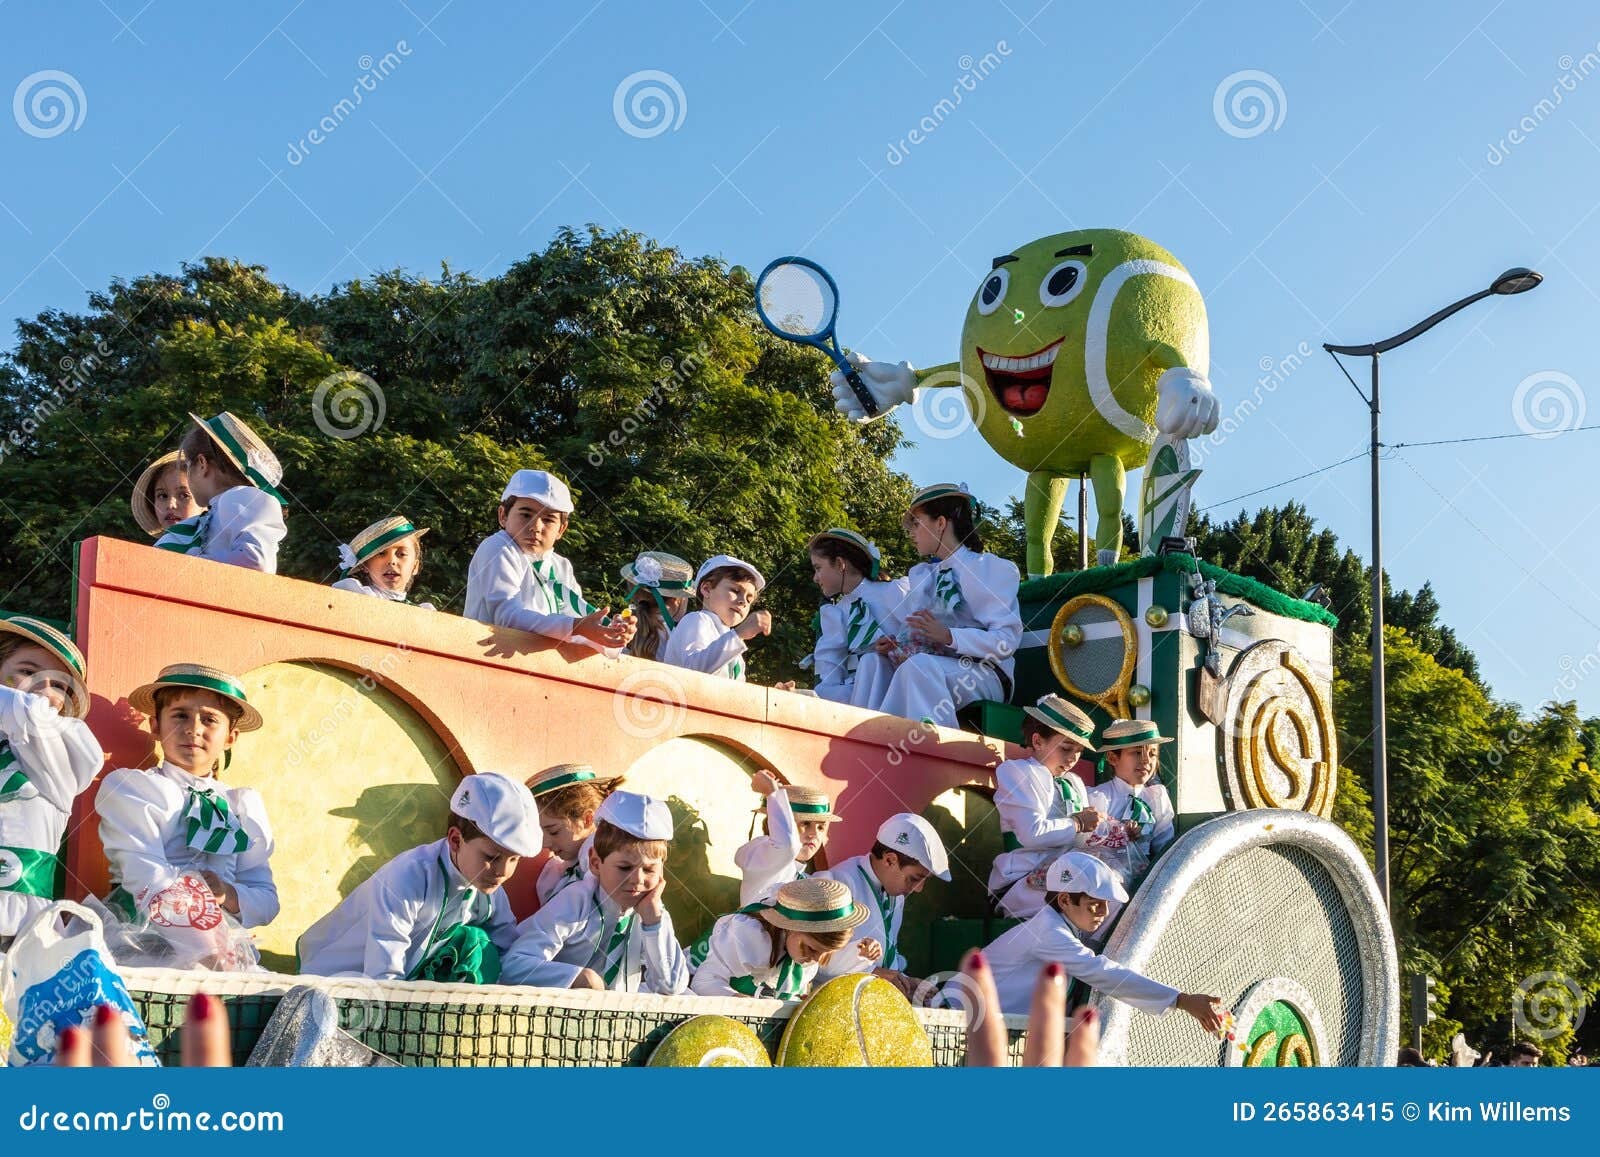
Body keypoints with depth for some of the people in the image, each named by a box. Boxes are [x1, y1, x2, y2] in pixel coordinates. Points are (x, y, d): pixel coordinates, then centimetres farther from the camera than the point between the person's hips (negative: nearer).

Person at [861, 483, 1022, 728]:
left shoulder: (990, 568, -2)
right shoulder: (920, 575, 23)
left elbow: (1007, 641, -14)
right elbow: (913, 634, 18)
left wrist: (948, 636, -24)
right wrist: (893, 646, -5)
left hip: (983, 675, -7)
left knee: (919, 666, -34)